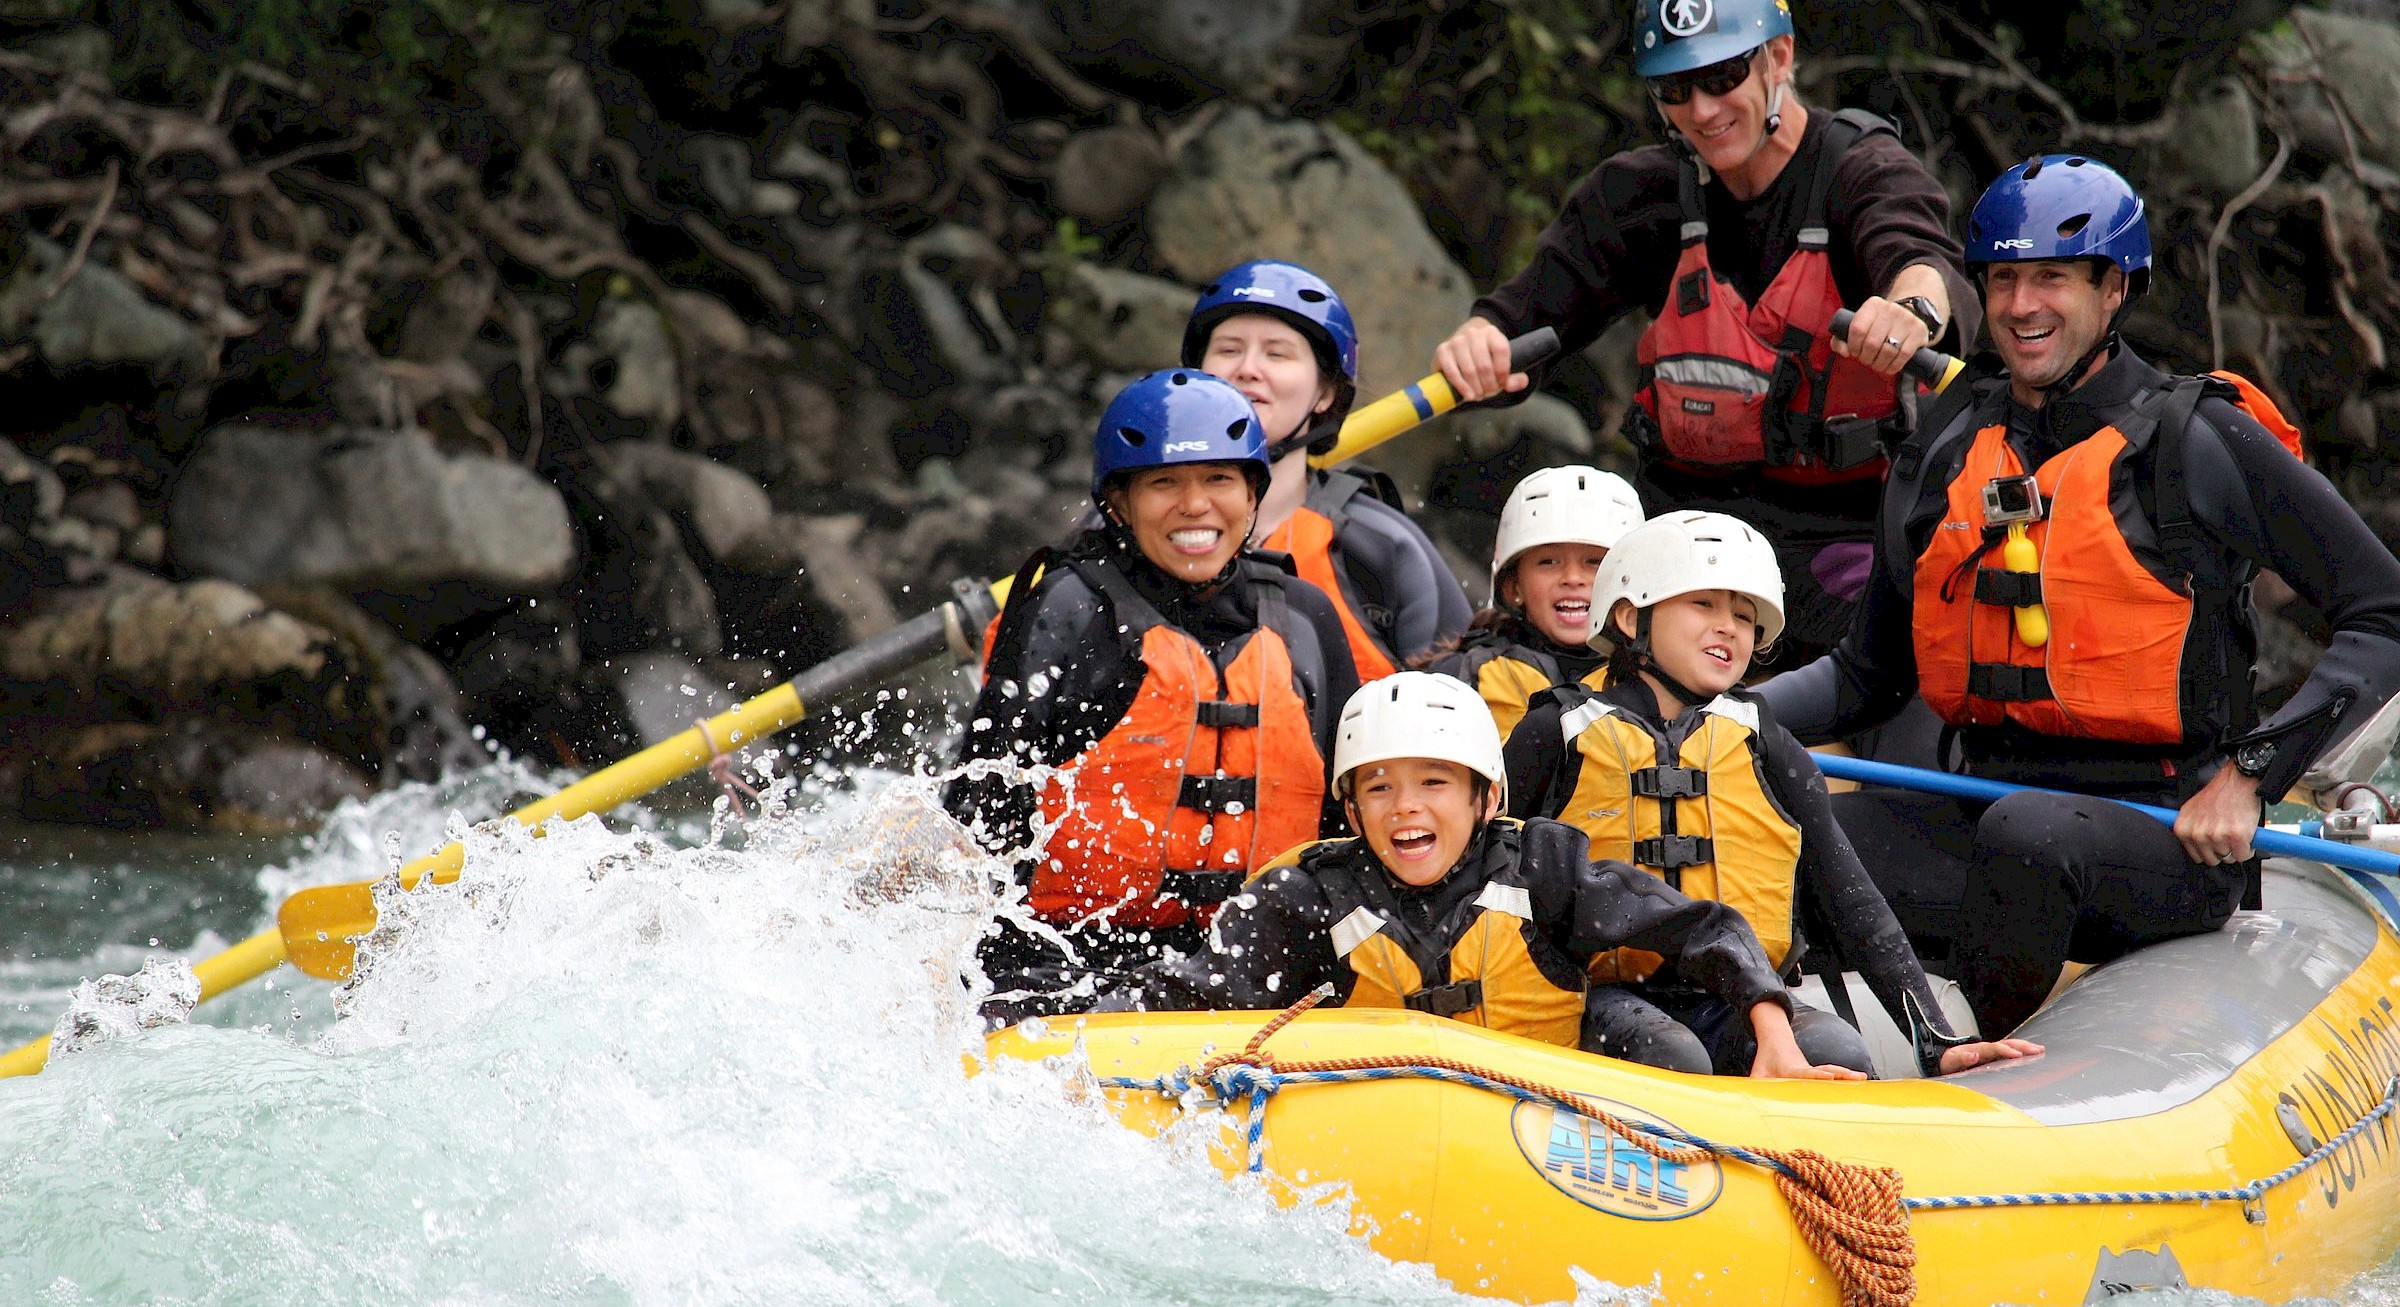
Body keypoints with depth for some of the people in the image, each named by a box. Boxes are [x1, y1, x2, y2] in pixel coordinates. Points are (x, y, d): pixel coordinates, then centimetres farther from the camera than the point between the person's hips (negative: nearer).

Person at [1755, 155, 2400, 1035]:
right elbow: (1869, 673, 19)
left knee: (2024, 833, -38)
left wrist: (2248, 774, -14)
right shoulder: (1942, 455, 12)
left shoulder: (2199, 445, -4)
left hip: (2167, 837, -5)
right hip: (1983, 809, 5)